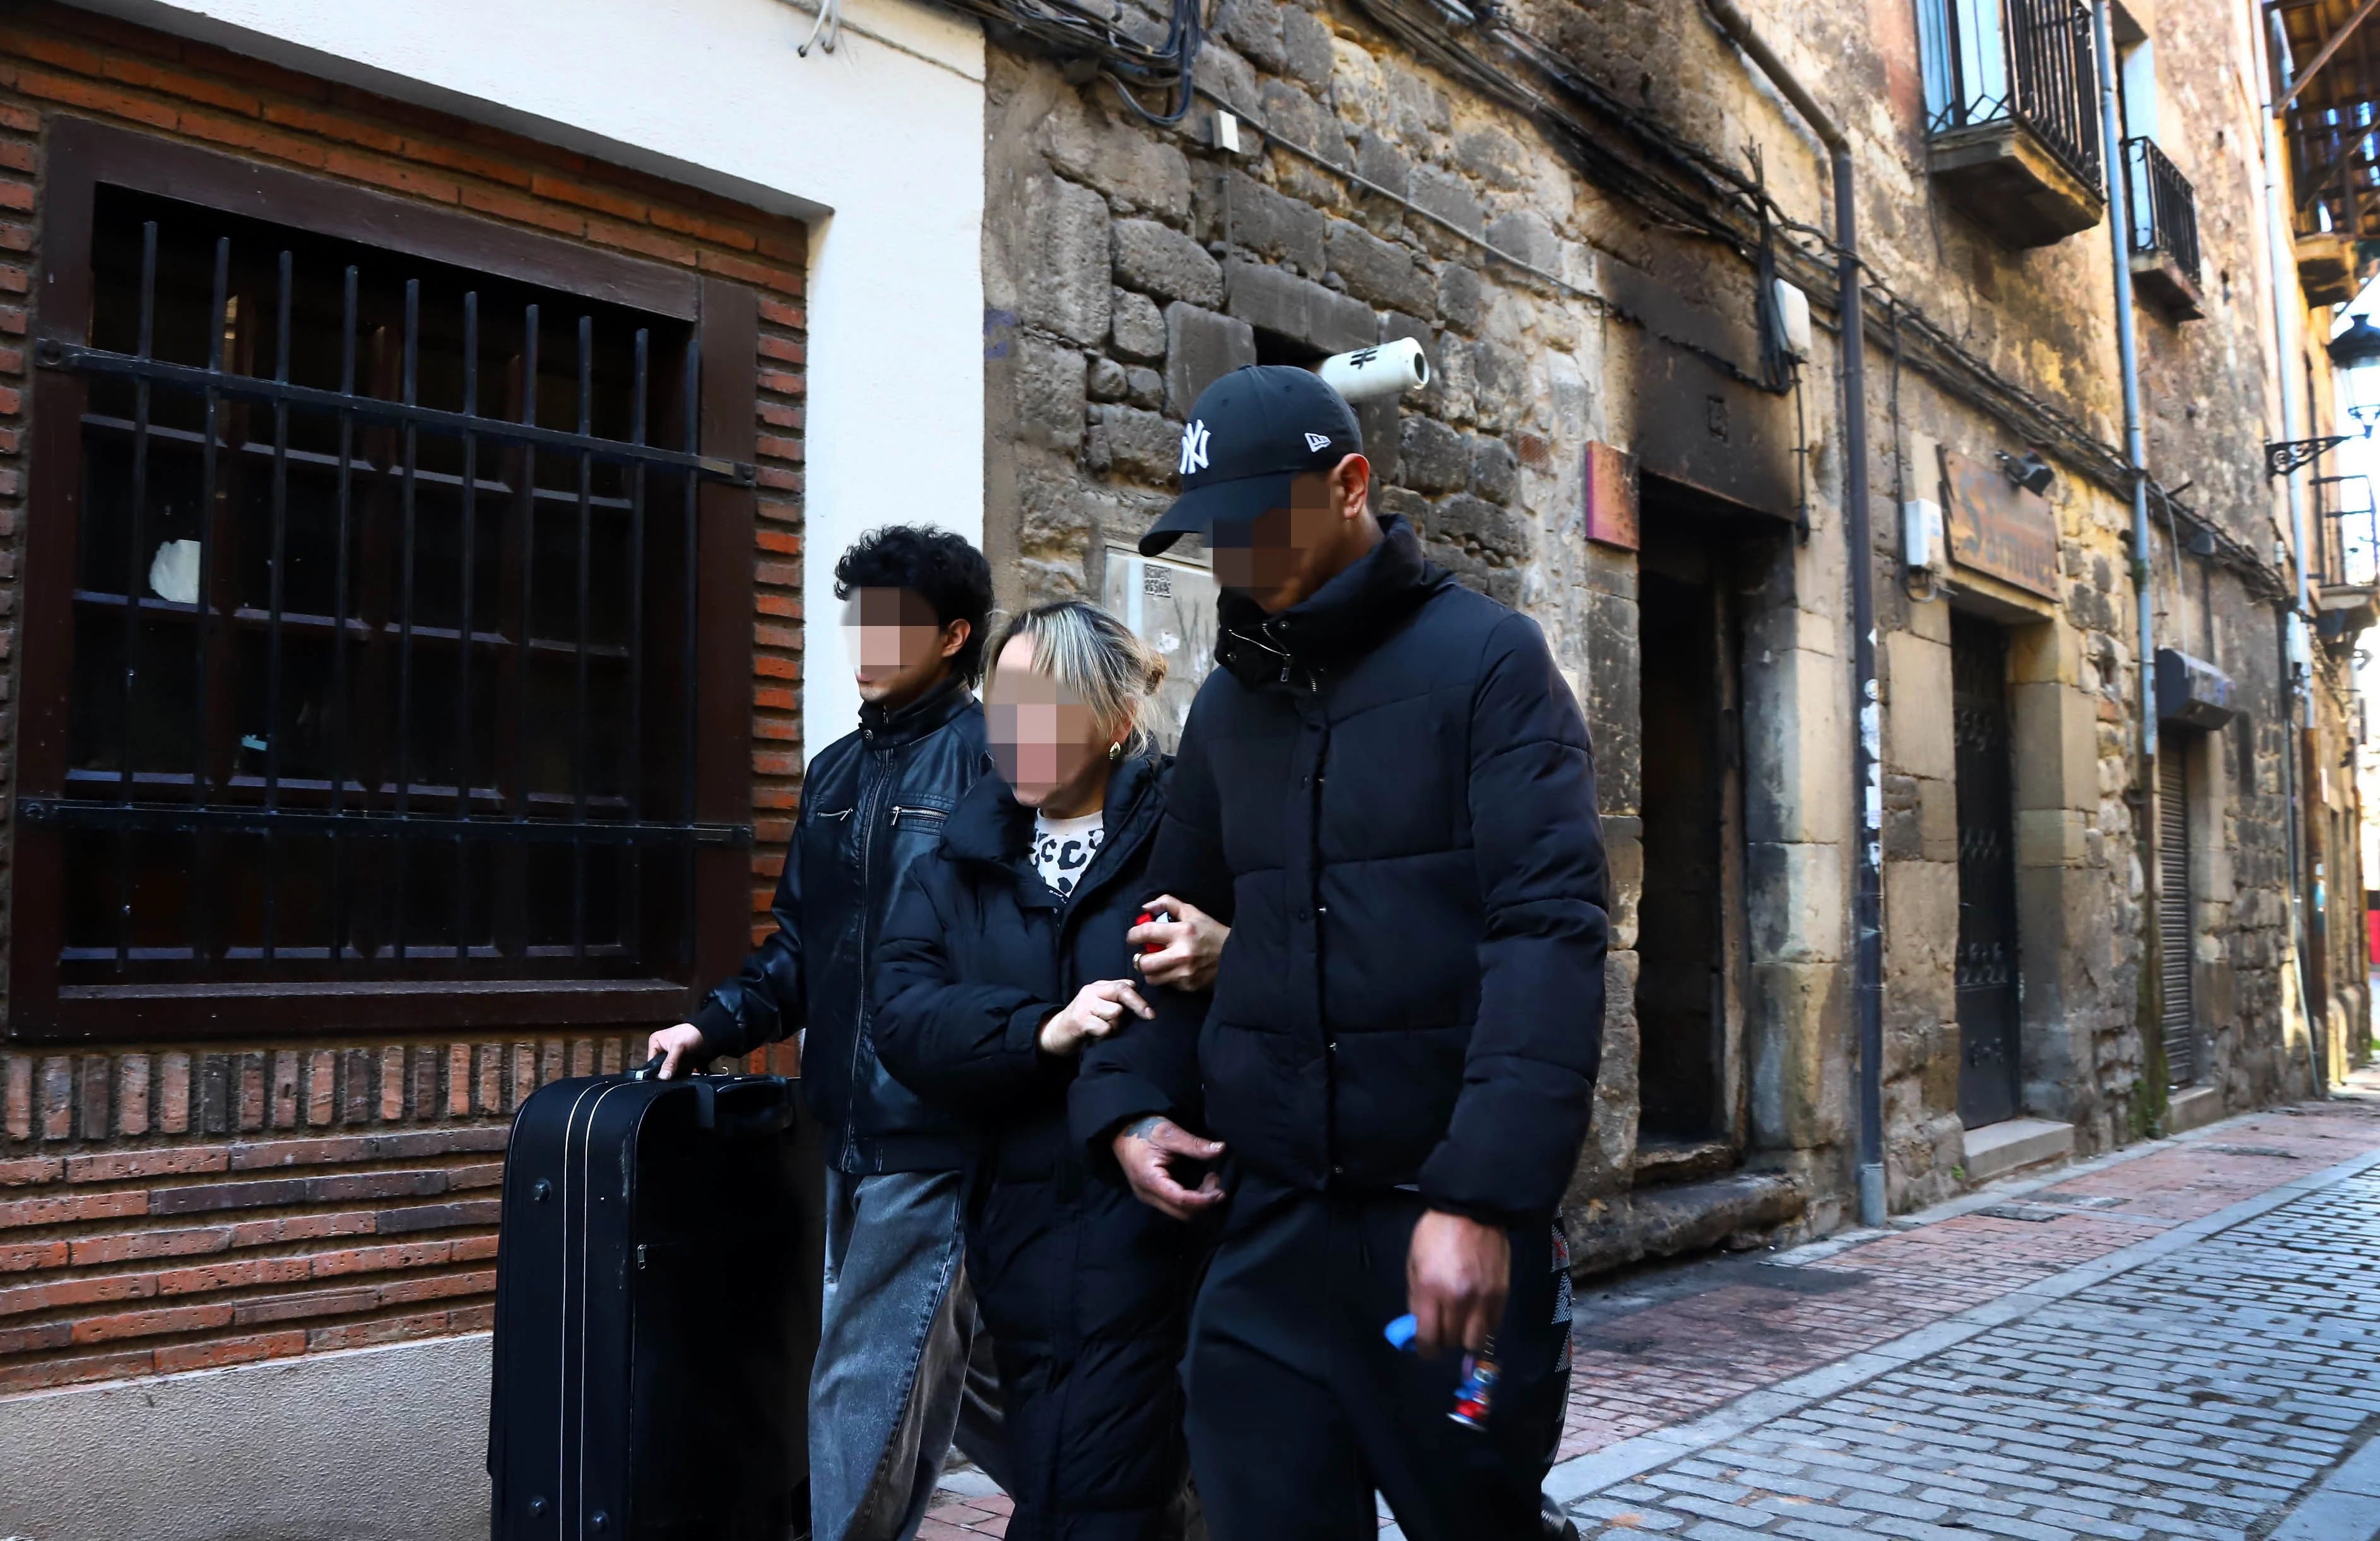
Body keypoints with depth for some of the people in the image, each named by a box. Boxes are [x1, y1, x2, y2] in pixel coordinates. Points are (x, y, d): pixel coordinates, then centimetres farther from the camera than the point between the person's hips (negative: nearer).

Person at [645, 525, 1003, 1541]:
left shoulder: (989, 761, -9)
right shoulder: (836, 772, 14)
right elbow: (800, 945, 17)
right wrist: (713, 1025, 4)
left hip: (934, 1133, -8)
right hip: (851, 1128, 8)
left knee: (863, 1389, -2)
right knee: (918, 1376, 19)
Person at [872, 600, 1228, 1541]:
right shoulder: (964, 861, 9)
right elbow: (899, 1011, -3)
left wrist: (1229, 959, -32)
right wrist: (1041, 1030, -18)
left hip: (1150, 1217, -4)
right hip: (1021, 1221, 5)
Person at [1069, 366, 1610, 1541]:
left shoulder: (1487, 660, -5)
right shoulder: (1227, 702, 11)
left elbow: (1550, 931, -14)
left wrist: (1484, 1194, -23)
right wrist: (1127, 1104, 4)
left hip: (1457, 1222, -4)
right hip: (1268, 1221, 4)